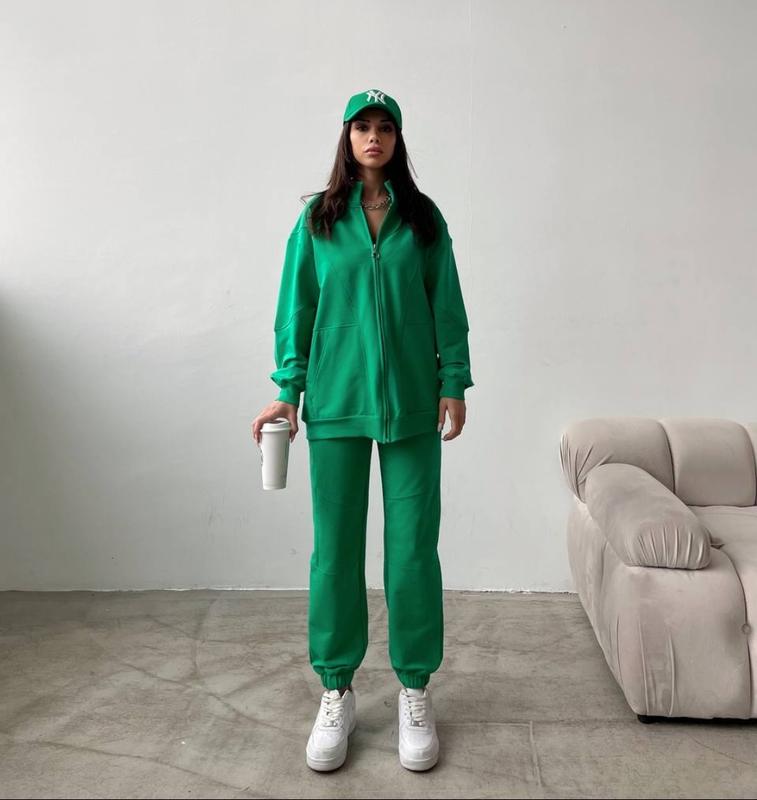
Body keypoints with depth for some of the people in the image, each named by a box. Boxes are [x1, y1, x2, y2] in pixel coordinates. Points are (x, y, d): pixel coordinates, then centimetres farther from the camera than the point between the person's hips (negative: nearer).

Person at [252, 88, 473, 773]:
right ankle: (337, 692, 20)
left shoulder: (423, 217, 7)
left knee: (414, 548, 3)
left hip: (412, 403, 0)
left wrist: (454, 383, -1)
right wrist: (288, 391, -1)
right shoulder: (317, 219, 7)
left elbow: (447, 305, 7)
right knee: (335, 548, 4)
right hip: (337, 403, 0)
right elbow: (296, 307, 6)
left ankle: (416, 691, 19)